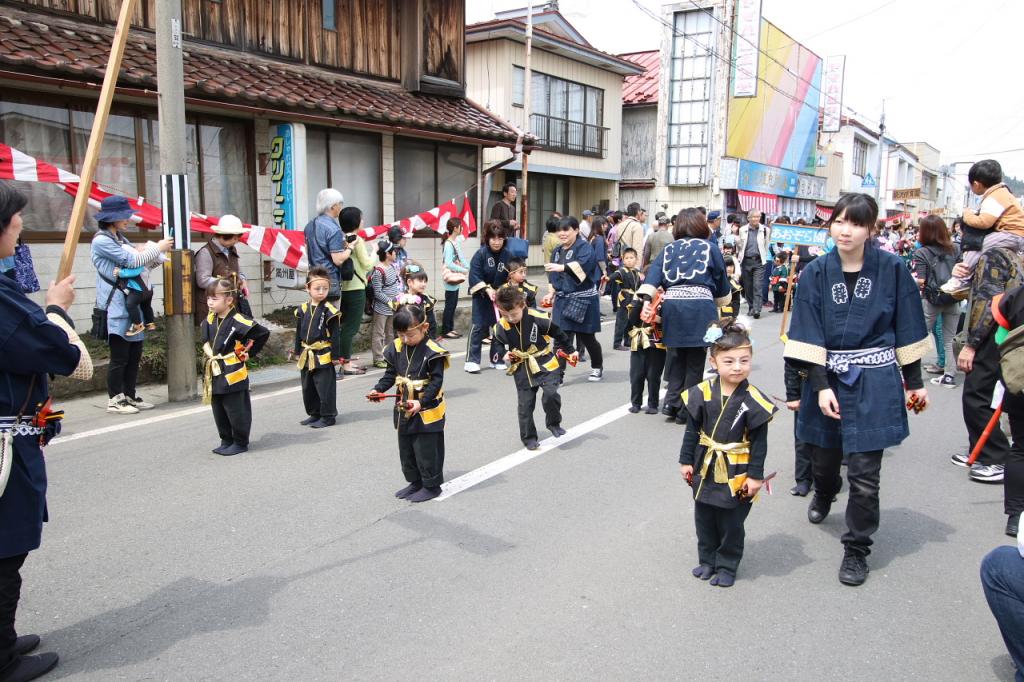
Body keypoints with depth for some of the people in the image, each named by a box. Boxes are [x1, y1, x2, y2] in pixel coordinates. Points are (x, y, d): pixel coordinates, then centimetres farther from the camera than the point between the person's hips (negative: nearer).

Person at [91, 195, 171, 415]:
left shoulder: (120, 239, 16)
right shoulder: (101, 241, -12)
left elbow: (139, 261, 18)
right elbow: (132, 260, -16)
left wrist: (157, 254, 1)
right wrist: (158, 248, -5)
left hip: (132, 304, 9)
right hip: (116, 308, -9)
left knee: (134, 355, 12)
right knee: (119, 358, -3)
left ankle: (129, 396, 21)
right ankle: (114, 400, 8)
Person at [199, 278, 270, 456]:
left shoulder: (237, 321, -17)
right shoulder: (210, 319, 6)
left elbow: (263, 333, -17)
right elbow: (205, 339, 23)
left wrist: (249, 352, -9)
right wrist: (209, 352, 5)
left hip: (233, 372, -8)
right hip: (215, 372, 8)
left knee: (236, 411, 1)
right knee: (219, 411, 15)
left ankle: (240, 443, 14)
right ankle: (226, 441, 28)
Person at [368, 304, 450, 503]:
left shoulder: (432, 352, -17)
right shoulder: (396, 348, 1)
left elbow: (436, 381, -17)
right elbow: (391, 374, 10)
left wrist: (421, 402, -26)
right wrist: (378, 389, -5)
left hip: (427, 412, -7)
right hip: (403, 410, 7)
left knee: (427, 451, 2)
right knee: (406, 450, 17)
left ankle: (431, 485, 17)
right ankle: (415, 482, 33)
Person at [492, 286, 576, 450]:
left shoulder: (538, 319, -19)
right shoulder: (500, 327, -10)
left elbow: (558, 334, -3)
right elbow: (498, 345, 13)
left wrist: (570, 351, 6)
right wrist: (504, 355, -4)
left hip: (545, 364, -3)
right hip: (522, 369, 3)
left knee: (550, 394, -21)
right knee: (525, 405, 5)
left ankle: (553, 423, 6)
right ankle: (529, 438, 22)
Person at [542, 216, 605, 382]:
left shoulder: (584, 247, -9)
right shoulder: (557, 251, 13)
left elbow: (582, 265, -31)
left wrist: (562, 267, -44)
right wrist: (551, 293, 8)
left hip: (583, 299, -5)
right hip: (562, 299, 5)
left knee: (586, 337, 6)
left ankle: (597, 367, 30)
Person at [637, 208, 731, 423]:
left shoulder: (669, 249, 18)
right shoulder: (709, 248, 12)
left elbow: (654, 274, 2)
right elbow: (722, 282, 15)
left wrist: (647, 300, -7)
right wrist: (722, 300, 32)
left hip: (671, 305, 3)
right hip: (700, 306, -2)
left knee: (675, 357, 16)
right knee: (695, 361, 7)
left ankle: (672, 402, 9)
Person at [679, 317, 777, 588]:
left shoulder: (753, 400, -14)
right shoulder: (702, 393, -8)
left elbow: (759, 441, -9)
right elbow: (692, 430, 1)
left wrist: (756, 475, -8)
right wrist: (686, 461, 2)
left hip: (736, 473, -3)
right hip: (705, 467, 3)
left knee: (732, 523, 11)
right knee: (704, 519, 17)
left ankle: (727, 566, 28)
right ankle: (707, 560, 35)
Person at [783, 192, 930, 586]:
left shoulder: (892, 270, -5)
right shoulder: (816, 274, -4)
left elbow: (907, 330, 2)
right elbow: (808, 336, -6)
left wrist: (914, 383, 6)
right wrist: (821, 386, -13)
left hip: (874, 383, -2)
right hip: (828, 379, 2)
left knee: (864, 473, -3)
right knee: (824, 459, 17)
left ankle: (857, 548, 18)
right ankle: (823, 496, 54)